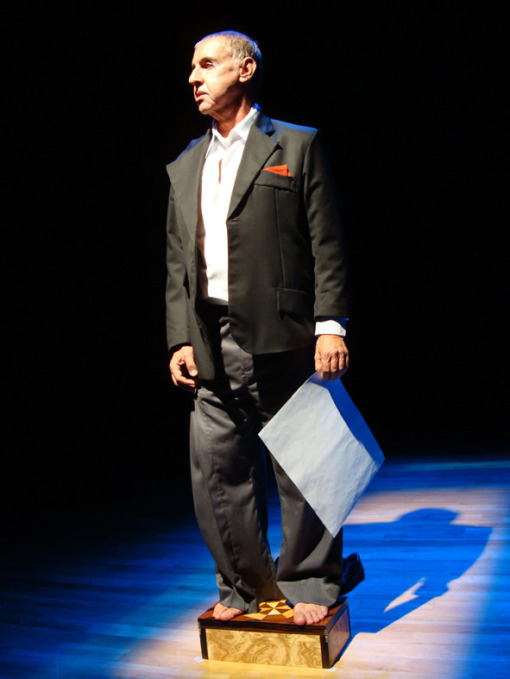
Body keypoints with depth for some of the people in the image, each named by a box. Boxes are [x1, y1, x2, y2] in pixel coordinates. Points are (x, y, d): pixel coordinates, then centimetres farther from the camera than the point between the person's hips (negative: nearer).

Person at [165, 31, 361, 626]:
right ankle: (244, 585, 26)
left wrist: (330, 325, -11)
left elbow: (327, 245, -2)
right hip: (212, 346, 5)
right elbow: (177, 263, 14)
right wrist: (180, 340, 5)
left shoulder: (296, 146, 4)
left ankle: (310, 584, 23)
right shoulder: (184, 168, 17)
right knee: (217, 471, 8)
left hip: (282, 339, -4)